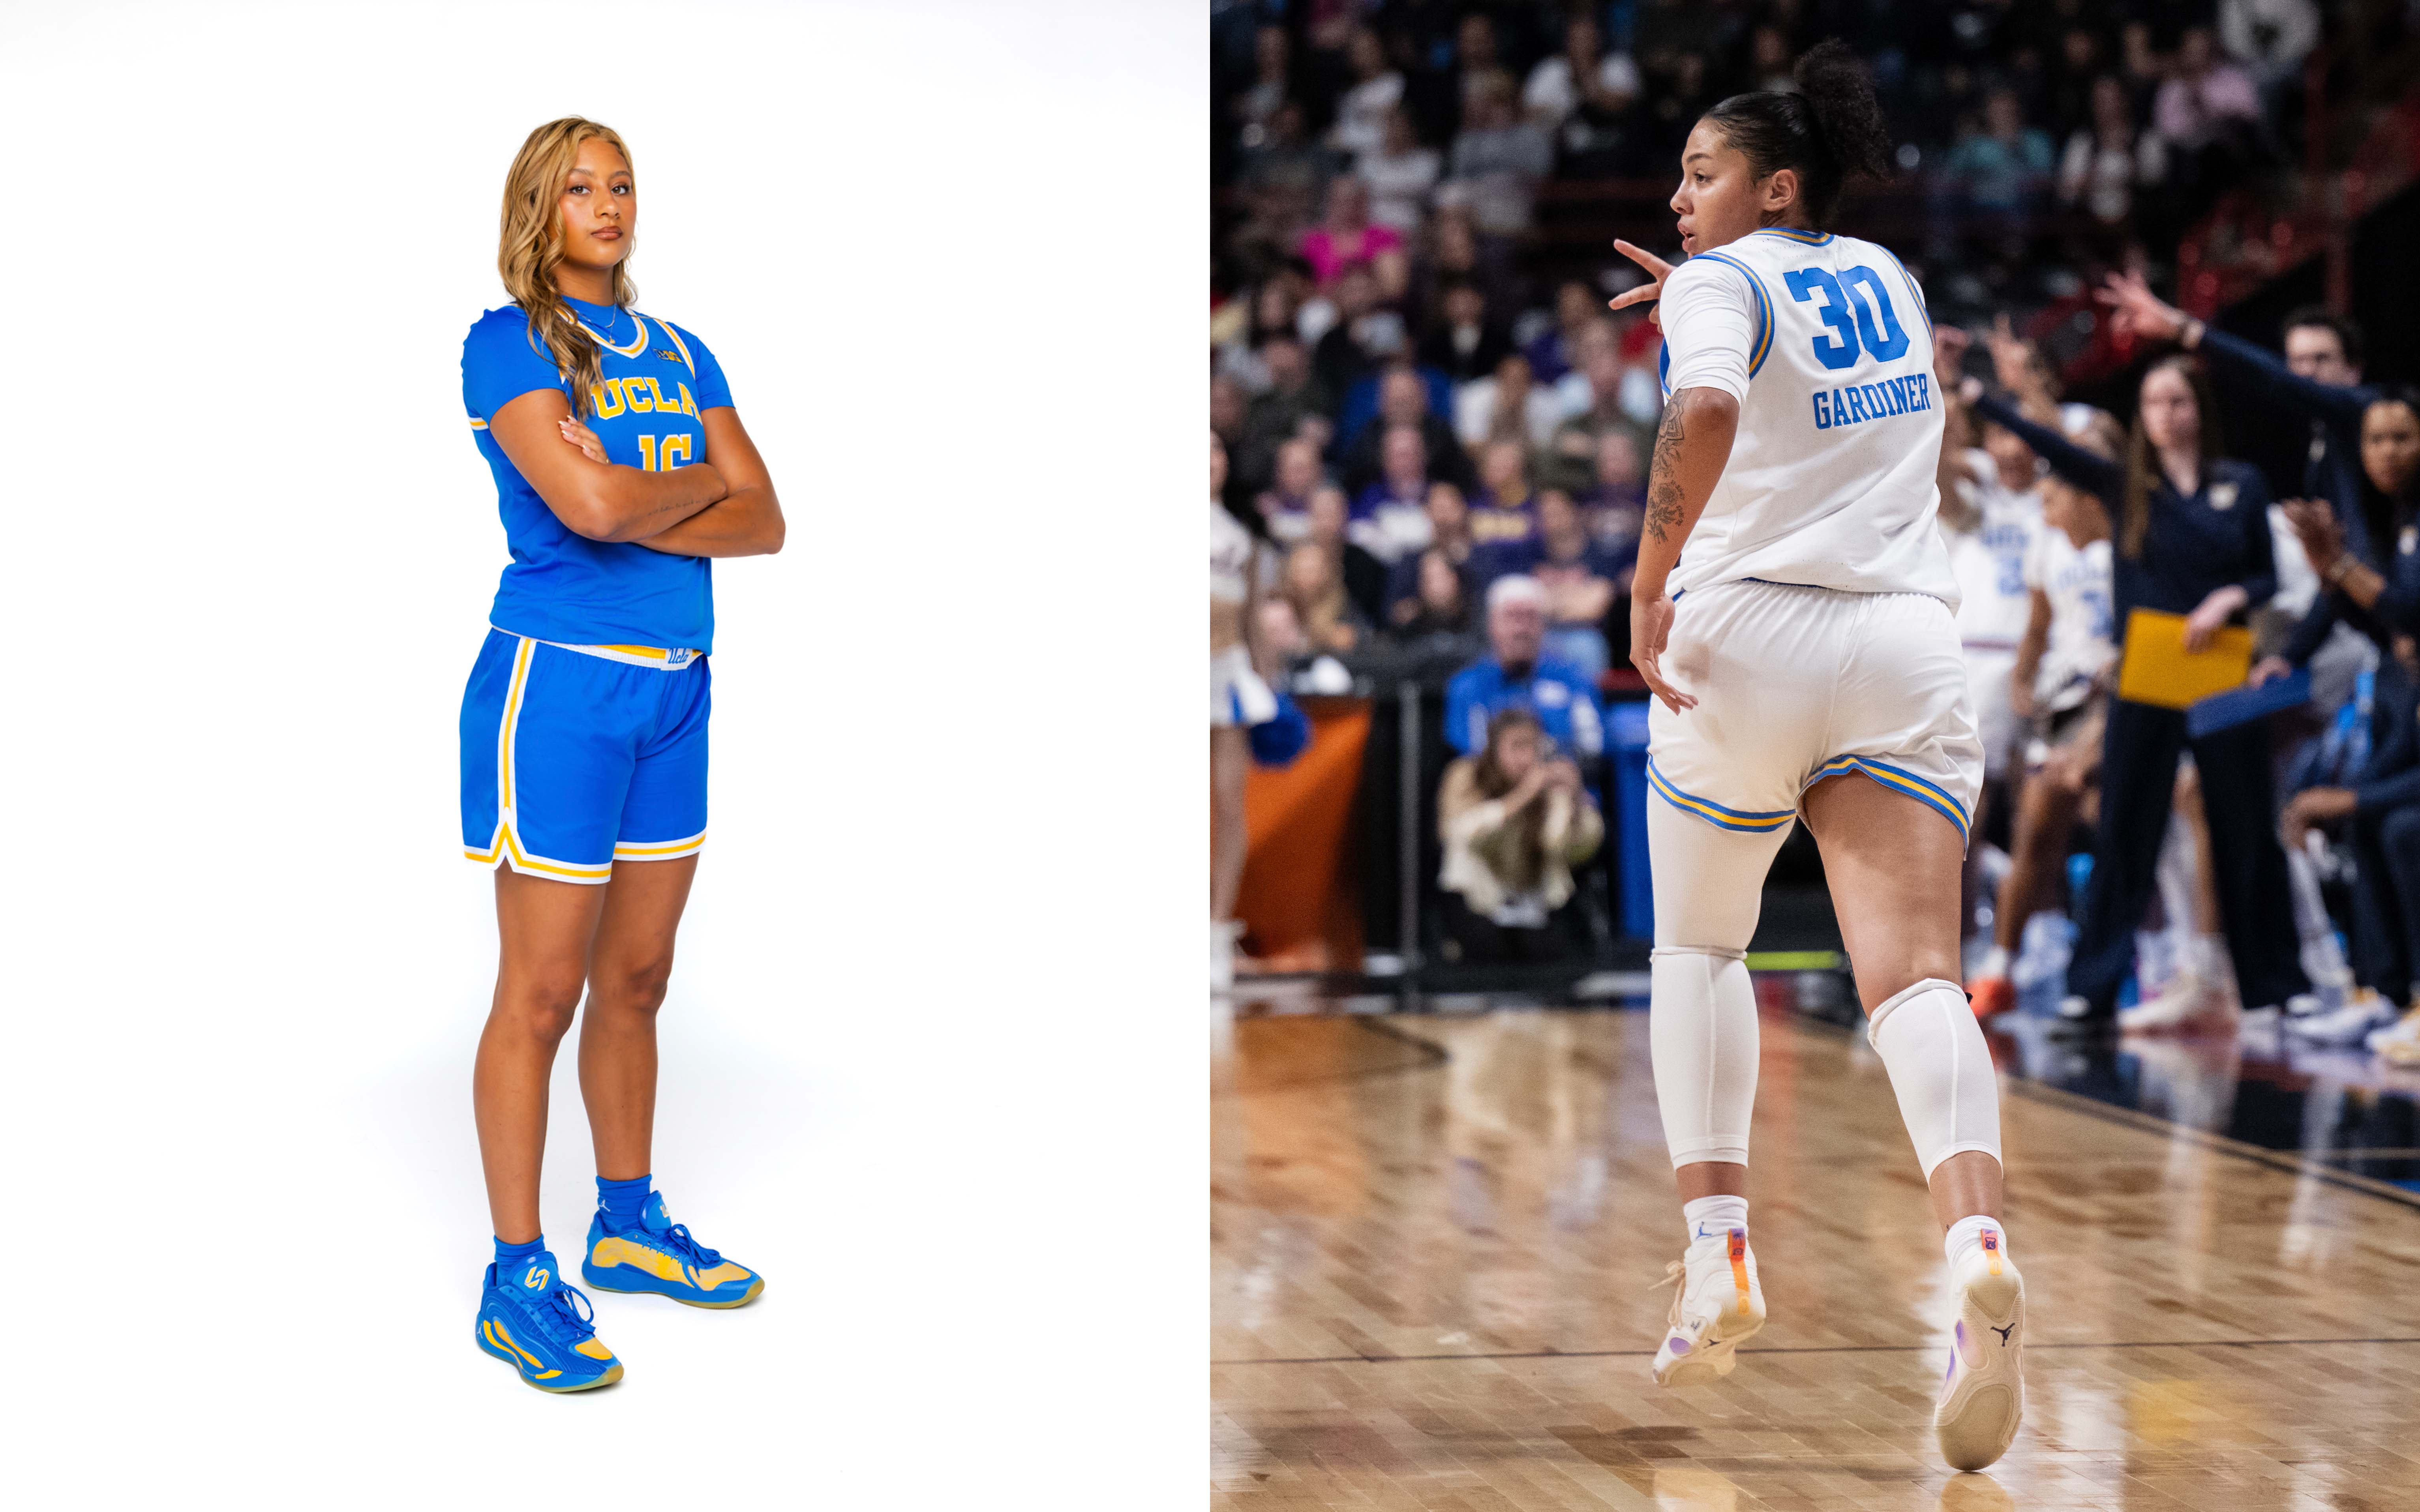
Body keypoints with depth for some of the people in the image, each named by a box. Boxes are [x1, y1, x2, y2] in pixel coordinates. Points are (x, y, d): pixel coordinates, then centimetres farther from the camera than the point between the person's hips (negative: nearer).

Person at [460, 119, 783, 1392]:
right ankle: (518, 1282, 3)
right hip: (558, 681, -6)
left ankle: (628, 1226, 29)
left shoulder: (678, 355, 12)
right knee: (543, 992, -3)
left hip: (674, 690, 7)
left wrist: (634, 506, -12)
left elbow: (763, 522, 2)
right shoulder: (506, 344, -7)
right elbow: (586, 503, -22)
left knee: (637, 979, 15)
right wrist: (697, 484, -5)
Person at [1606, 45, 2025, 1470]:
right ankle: (1979, 1240, -35)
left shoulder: (1718, 284, -1)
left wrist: (1649, 580, -16)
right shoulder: (1888, 276, 19)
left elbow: (1709, 411, -23)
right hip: (1909, 644, 4)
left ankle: (1718, 1250, 7)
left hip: (1749, 631, -4)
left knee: (1699, 948, 18)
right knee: (1917, 975, -10)